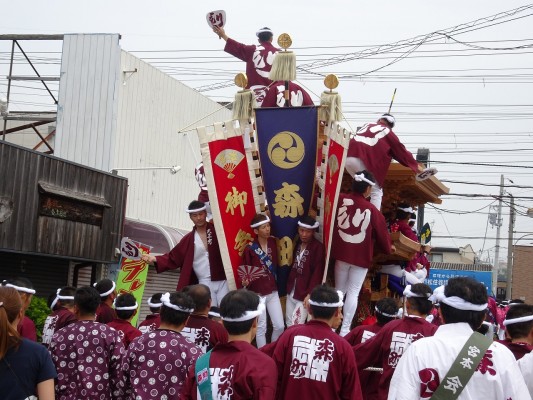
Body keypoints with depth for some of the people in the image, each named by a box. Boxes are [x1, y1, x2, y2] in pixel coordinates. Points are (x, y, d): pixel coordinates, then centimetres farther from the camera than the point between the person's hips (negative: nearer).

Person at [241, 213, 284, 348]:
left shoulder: (273, 242, -1)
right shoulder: (249, 249, -14)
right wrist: (245, 281, -25)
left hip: (272, 291, 4)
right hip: (257, 293, -4)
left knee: (280, 326, 6)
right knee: (261, 329, 5)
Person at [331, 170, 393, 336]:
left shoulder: (340, 200, -4)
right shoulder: (372, 210, -10)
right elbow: (382, 235, 1)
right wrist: (388, 249, 19)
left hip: (341, 253, 3)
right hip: (361, 257, -3)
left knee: (339, 290, 15)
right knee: (353, 292, 2)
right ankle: (345, 330, -1)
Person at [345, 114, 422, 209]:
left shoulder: (366, 126, 29)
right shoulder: (387, 132, 18)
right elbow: (401, 150, 20)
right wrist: (416, 166, 27)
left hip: (348, 157, 5)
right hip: (363, 161, -5)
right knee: (376, 192, 4)